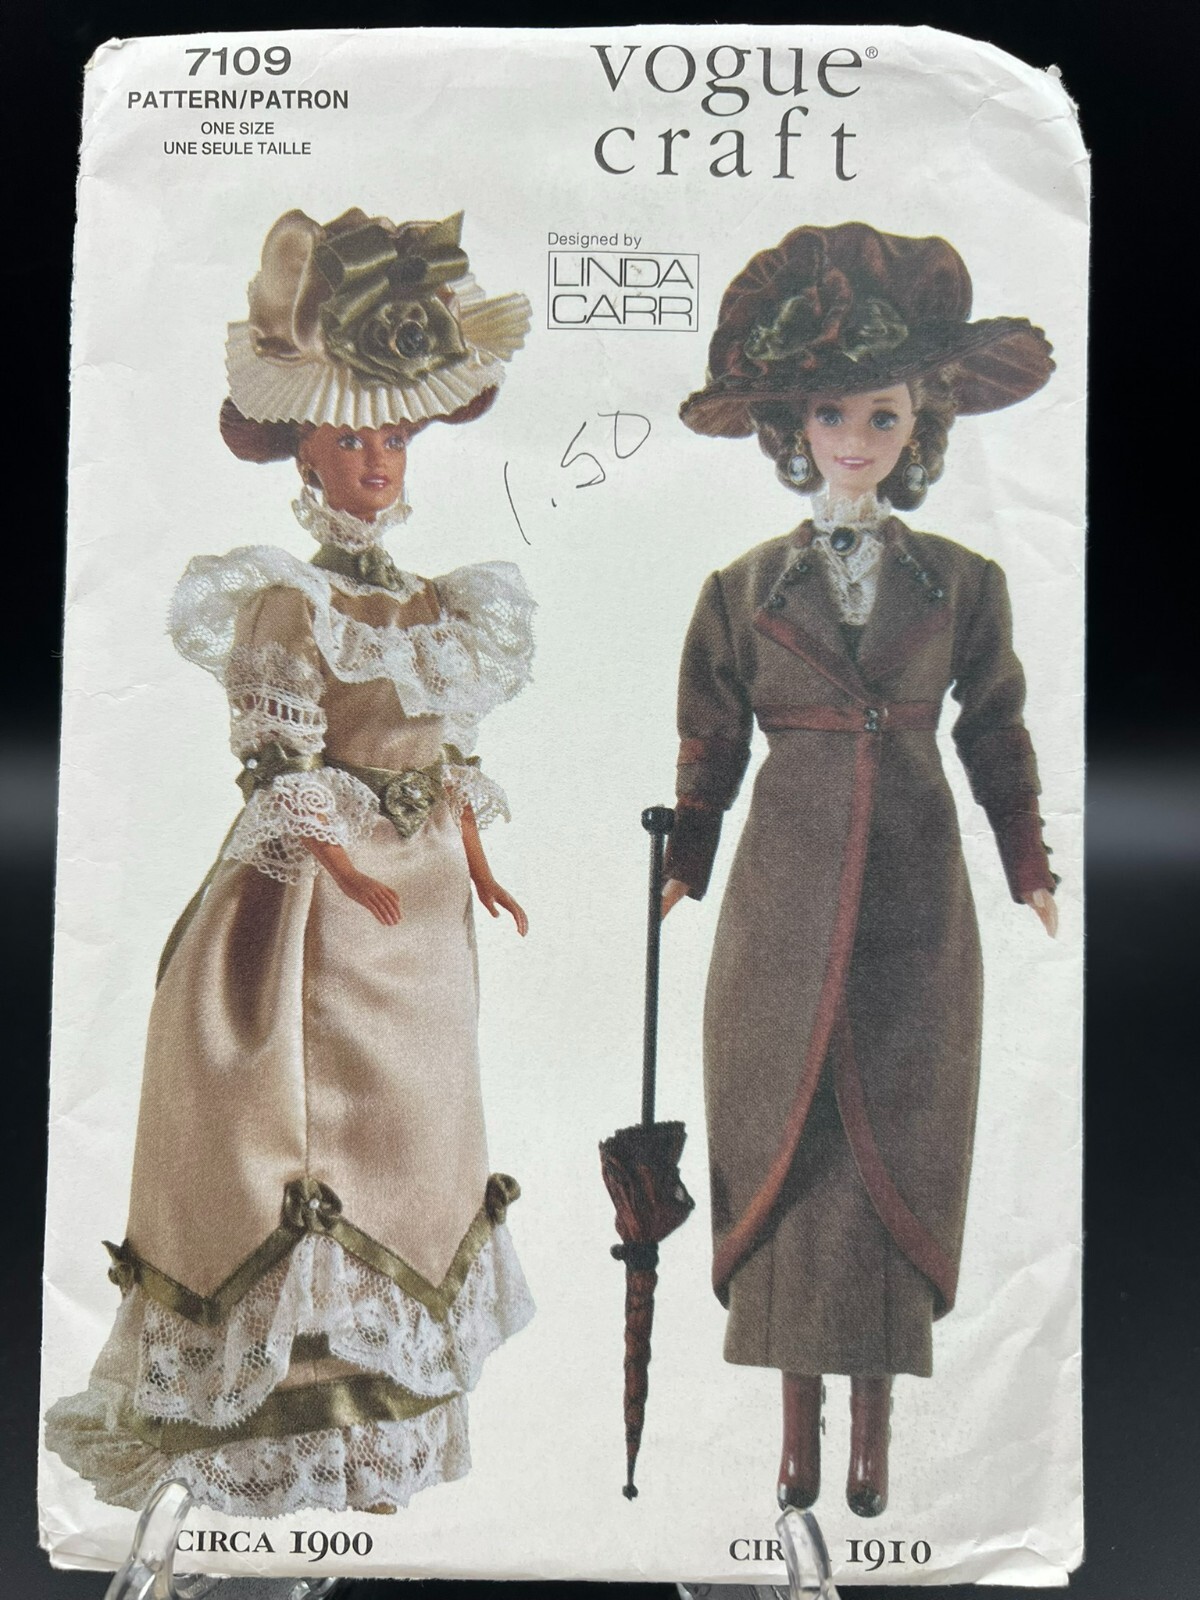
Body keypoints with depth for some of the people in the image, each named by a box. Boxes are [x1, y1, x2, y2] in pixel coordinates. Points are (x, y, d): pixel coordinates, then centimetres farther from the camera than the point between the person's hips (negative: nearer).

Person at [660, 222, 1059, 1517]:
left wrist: (1029, 870, 4)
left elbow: (997, 737, 9)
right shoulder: (741, 588, 3)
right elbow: (710, 752, 6)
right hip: (783, 899, 0)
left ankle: (875, 1425, 24)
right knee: (784, 1146, 5)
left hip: (914, 900, 1)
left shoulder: (964, 585, 5)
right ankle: (798, 1426, 23)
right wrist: (681, 869, -1)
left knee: (895, 1151, 6)